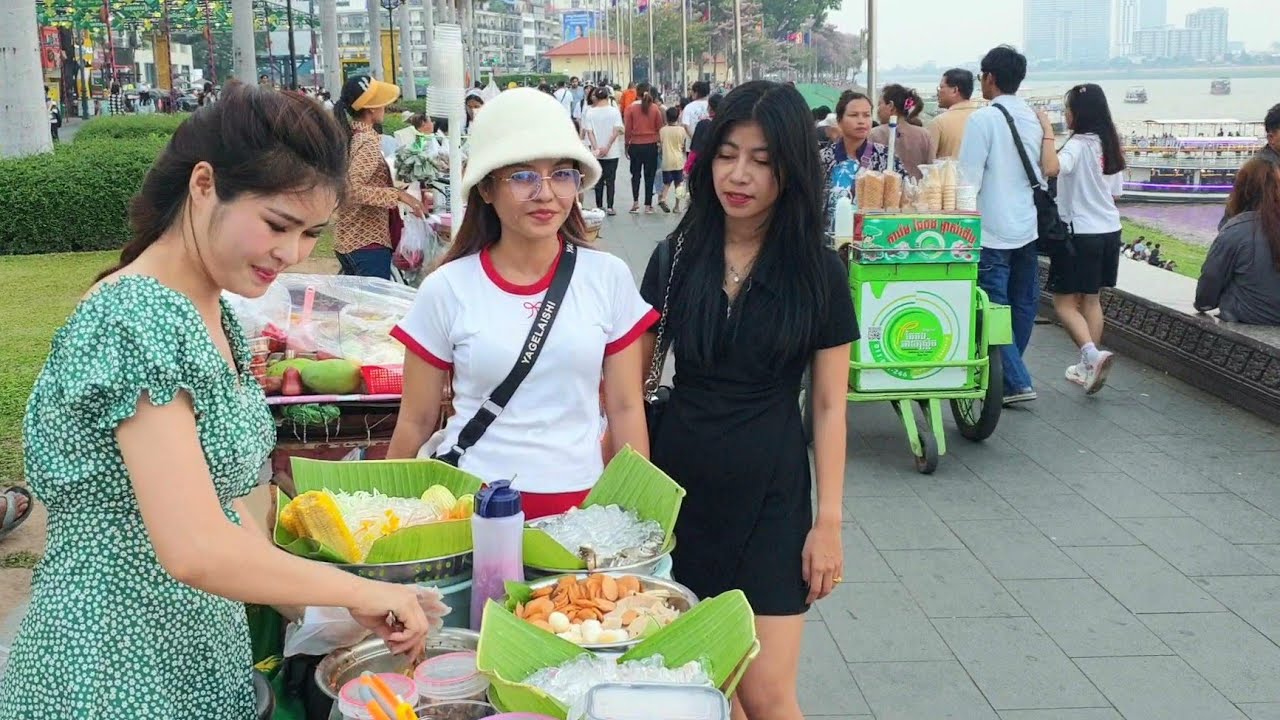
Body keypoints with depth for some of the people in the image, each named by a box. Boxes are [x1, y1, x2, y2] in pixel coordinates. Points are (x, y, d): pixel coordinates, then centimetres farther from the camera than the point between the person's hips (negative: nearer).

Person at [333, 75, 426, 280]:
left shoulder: (347, 137, 9)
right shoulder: (367, 143, -17)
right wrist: (399, 195, -28)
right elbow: (353, 191, -28)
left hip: (347, 240, 9)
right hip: (368, 243, -9)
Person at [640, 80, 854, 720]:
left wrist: (828, 520, -5)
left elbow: (829, 405, -2)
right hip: (679, 481, 2)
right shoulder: (677, 256, 1)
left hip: (769, 493, -2)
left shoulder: (818, 271, -4)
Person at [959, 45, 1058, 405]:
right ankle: (1010, 372, 27)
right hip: (1028, 226, 7)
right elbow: (1049, 170, 7)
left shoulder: (983, 119, -13)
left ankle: (1015, 382, -5)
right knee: (1023, 304, 14)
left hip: (993, 231, -7)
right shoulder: (1036, 117, 7)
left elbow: (969, 180, -15)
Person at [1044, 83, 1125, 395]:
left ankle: (1092, 354, -19)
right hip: (1109, 230, 8)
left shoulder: (1078, 145, -16)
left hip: (1080, 232, -8)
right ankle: (1089, 365, 22)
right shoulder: (1110, 145, 9)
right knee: (1091, 298, 17)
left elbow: (1054, 167, -38)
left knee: (1064, 301, 0)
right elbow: (1116, 192, 16)